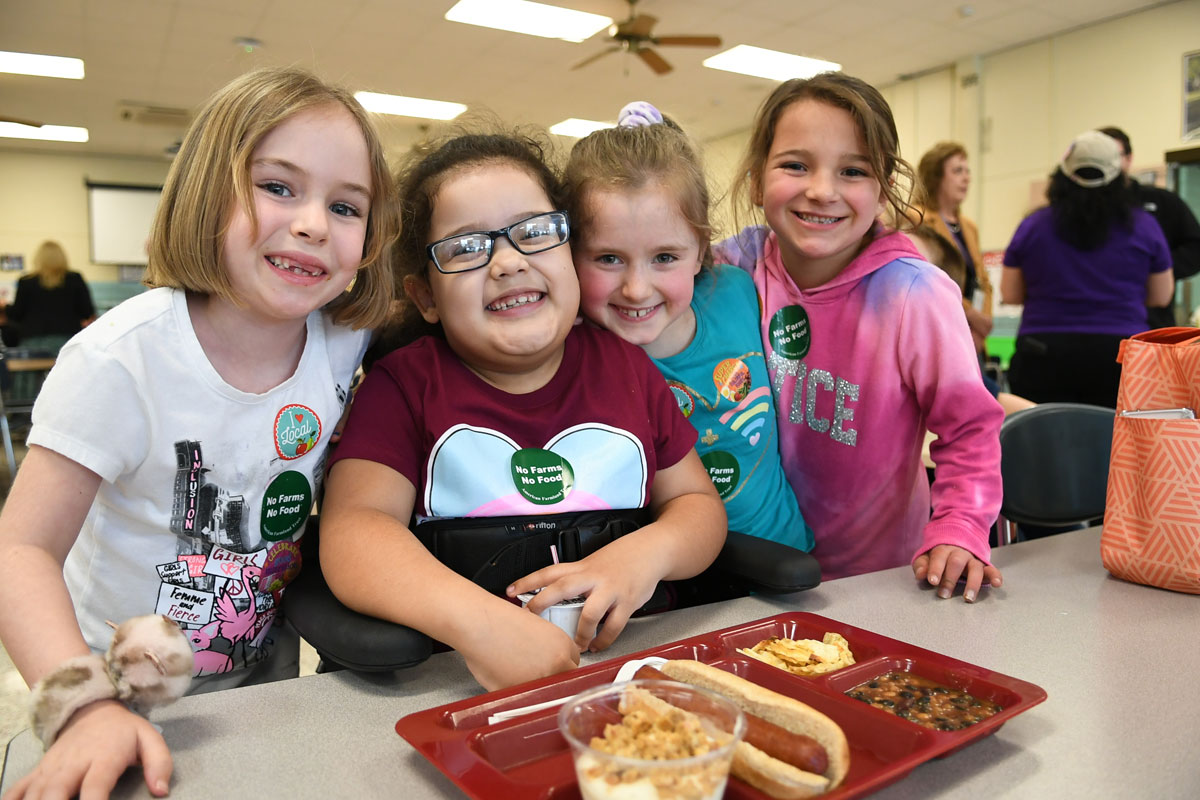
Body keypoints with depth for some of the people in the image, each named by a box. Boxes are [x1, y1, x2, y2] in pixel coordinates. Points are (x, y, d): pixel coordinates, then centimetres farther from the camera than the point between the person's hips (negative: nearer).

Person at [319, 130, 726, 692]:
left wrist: (648, 552, -12)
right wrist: (477, 621, -30)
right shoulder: (402, 385, -1)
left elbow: (698, 502, 11)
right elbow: (353, 527, -14)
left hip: (626, 666, 3)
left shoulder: (625, 366, 7)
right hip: (456, 681, -2)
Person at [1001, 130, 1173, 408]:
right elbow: (1161, 296, 11)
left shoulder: (1033, 225, 0)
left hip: (1045, 356, 0)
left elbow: (1010, 294, 7)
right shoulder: (1143, 226, 1)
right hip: (1119, 356, 0)